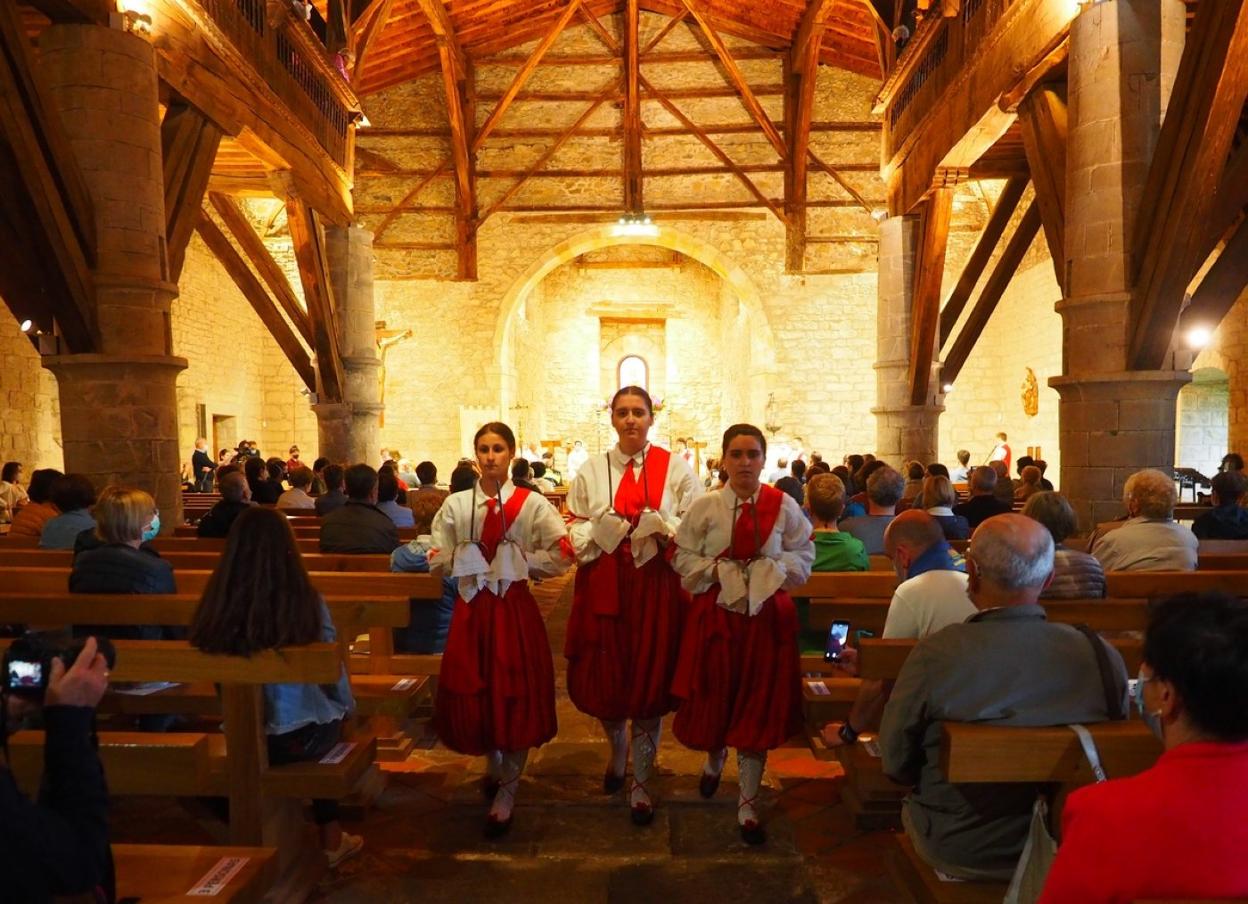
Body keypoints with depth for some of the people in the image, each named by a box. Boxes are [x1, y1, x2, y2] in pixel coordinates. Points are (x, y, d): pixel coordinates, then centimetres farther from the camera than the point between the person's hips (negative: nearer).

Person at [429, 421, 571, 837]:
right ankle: (493, 763, 39)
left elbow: (560, 556, -5)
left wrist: (520, 561, -9)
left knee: (516, 694, 1)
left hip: (515, 608, -2)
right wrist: (471, 564, -5)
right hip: (471, 608, 3)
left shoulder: (533, 504, -4)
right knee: (472, 691, 9)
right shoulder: (455, 504, 4)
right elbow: (439, 558, 5)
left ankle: (506, 792, 18)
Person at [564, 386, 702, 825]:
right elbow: (575, 530, 5)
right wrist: (601, 531, -14)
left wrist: (661, 528, -18)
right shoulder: (591, 470, 7)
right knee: (605, 675, 9)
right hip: (603, 584, 2)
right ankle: (618, 752, 40)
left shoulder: (675, 468, 2)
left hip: (654, 584, -1)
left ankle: (641, 781, 20)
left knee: (649, 678, 3)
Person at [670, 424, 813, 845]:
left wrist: (774, 570, -12)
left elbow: (804, 554, 5)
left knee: (758, 707, 5)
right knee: (714, 698, 12)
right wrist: (718, 569, -15)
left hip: (766, 616, 0)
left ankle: (748, 804, 20)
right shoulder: (705, 507, -5)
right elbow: (683, 558, -1)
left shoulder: (784, 506, -3)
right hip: (715, 613, 0)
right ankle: (714, 760, 48)